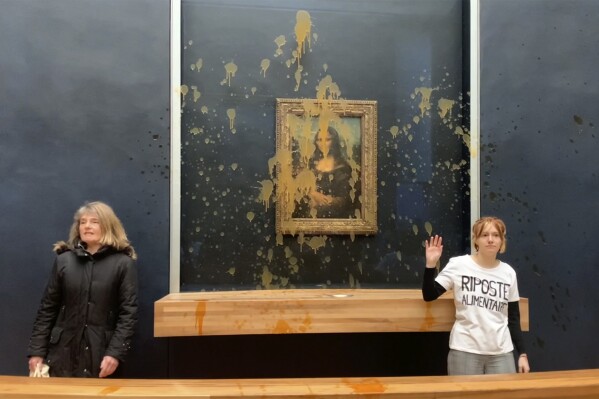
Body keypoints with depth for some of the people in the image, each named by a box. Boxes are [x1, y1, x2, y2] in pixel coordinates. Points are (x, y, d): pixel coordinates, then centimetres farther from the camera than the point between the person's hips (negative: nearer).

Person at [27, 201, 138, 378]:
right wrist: (36, 350, 3)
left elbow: (128, 312, -6)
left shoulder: (123, 263, -3)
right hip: (64, 352, 2)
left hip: (102, 353, -2)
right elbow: (47, 308, 7)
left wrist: (115, 353, -13)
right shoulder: (64, 260, 5)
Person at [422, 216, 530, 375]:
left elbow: (514, 318, 11)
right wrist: (431, 265, -19)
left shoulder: (509, 273, 5)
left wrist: (522, 353, 8)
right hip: (465, 350, -3)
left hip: (502, 352, 3)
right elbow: (429, 296, -8)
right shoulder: (458, 265, -4)